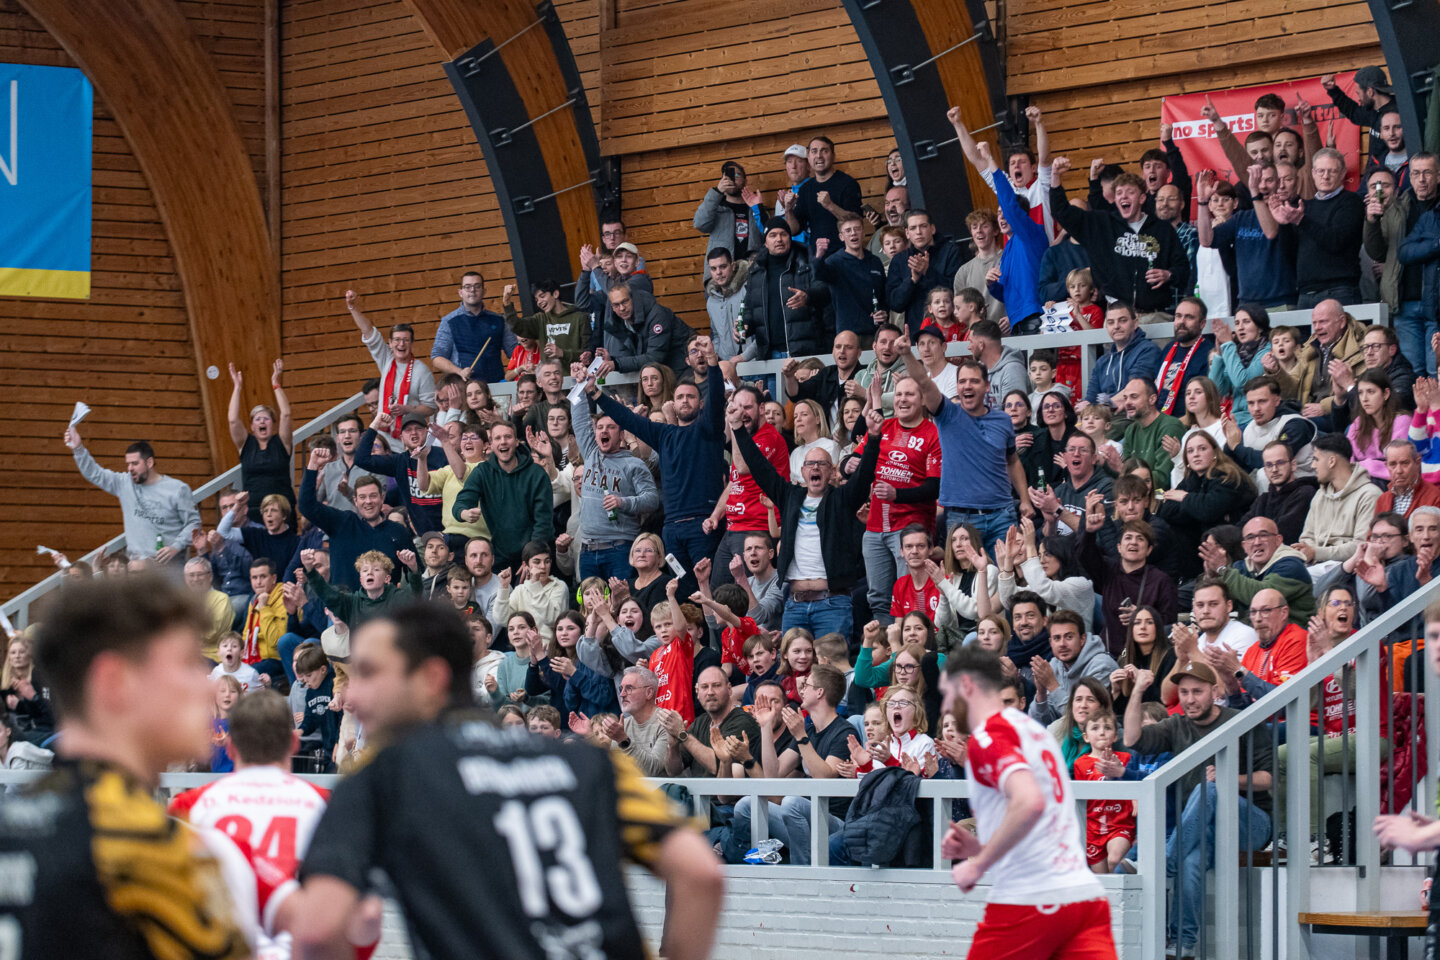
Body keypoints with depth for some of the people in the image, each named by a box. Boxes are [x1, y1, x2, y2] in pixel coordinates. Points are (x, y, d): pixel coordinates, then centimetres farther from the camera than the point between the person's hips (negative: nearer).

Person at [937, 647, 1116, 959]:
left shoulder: (986, 737, -7)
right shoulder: (1034, 729, 22)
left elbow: (1029, 803, -26)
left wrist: (978, 865, -16)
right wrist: (980, 847, 18)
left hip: (1026, 902, -7)